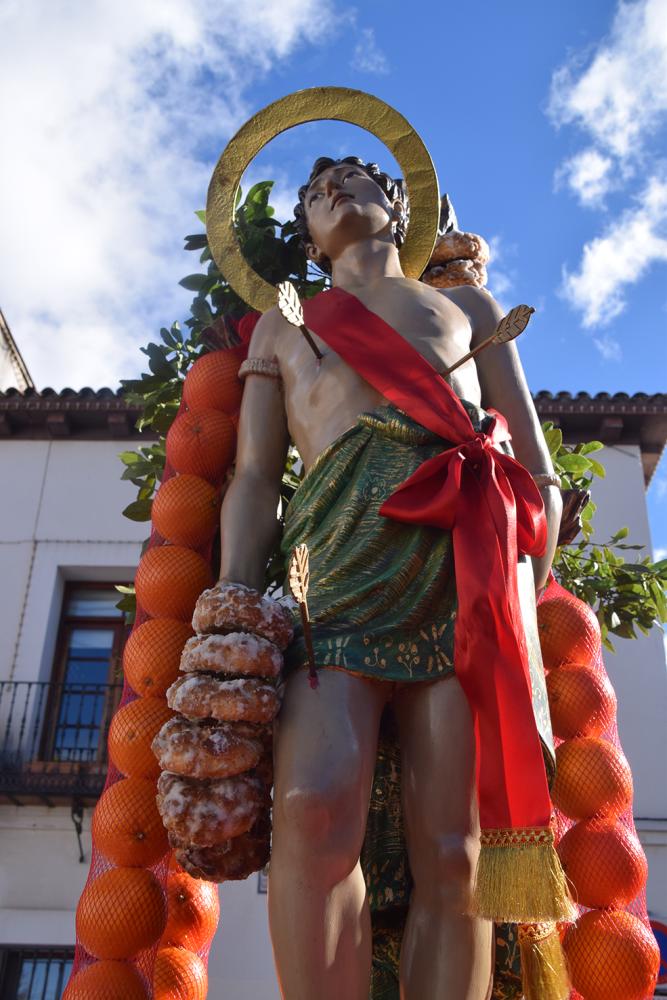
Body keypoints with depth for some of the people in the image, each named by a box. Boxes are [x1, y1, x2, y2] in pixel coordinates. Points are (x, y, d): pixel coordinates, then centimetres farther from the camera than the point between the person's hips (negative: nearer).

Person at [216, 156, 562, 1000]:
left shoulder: (466, 307, 30)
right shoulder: (281, 329, 31)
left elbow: (537, 472, 19)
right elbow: (254, 479, 17)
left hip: (465, 573, 0)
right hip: (339, 578, 0)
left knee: (450, 857, -9)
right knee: (314, 811, -24)